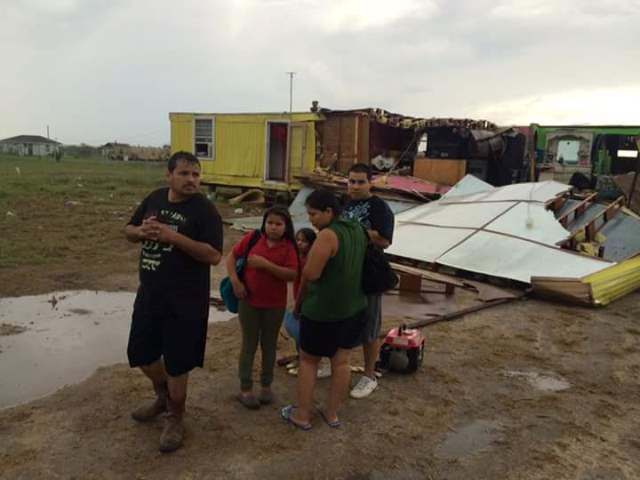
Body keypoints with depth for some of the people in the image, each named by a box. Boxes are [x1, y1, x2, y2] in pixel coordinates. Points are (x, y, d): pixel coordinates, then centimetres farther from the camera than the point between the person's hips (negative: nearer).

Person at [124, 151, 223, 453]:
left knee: (177, 362, 6)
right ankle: (163, 397, 47)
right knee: (140, 353, 20)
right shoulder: (154, 198, 4)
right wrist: (141, 230, -11)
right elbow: (129, 231, 14)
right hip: (148, 295, 7)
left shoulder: (204, 209, -14)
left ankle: (176, 418, 30)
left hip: (184, 301, -6)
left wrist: (174, 237, -29)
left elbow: (215, 256, -21)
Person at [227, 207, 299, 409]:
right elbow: (231, 256, 3)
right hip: (249, 301, 0)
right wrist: (235, 280, -9)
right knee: (249, 345, 10)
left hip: (275, 305, 0)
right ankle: (245, 389, 21)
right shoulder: (252, 238, -5)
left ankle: (266, 385, 30)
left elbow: (292, 274, -18)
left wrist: (266, 264, -25)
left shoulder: (288, 247, -8)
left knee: (269, 345, 15)